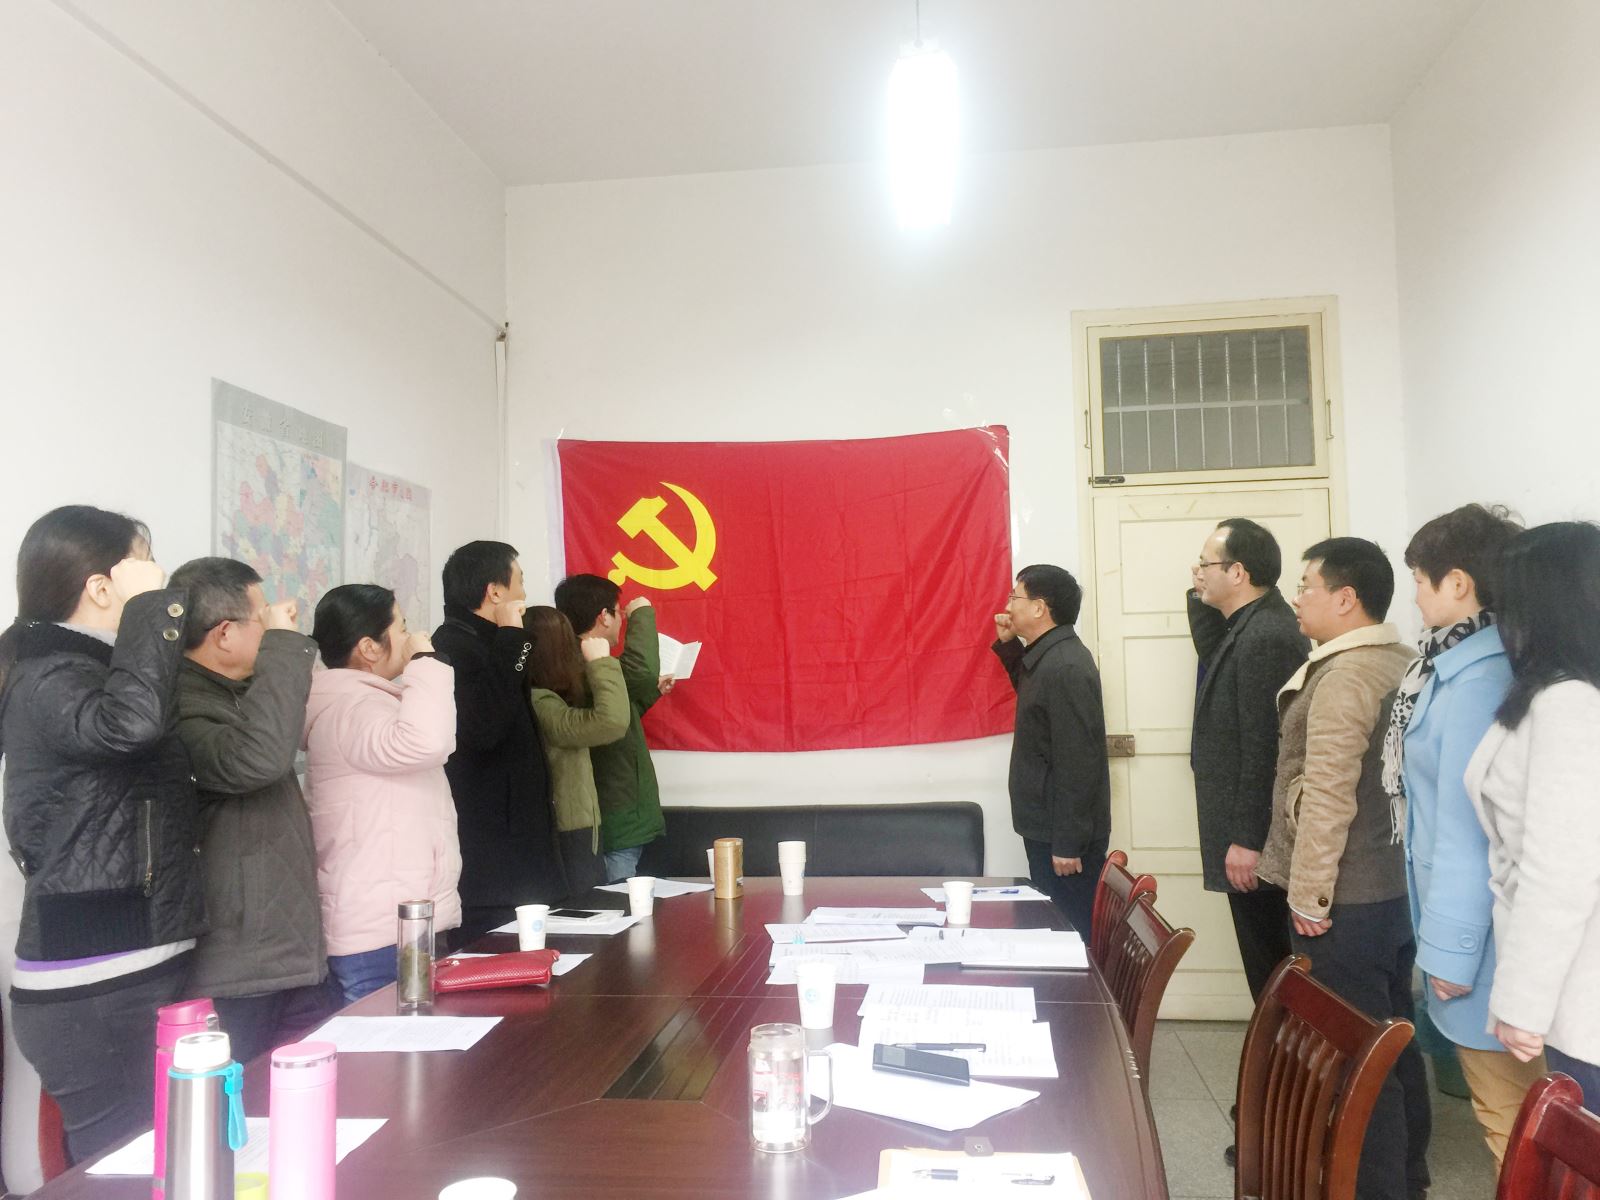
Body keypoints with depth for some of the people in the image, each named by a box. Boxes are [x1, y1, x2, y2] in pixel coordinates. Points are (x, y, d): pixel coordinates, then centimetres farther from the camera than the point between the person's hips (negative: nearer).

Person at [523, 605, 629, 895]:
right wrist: (601, 662, -21)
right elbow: (611, 721, -34)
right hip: (568, 837, -9)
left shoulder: (532, 699, 7)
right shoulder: (538, 704, -22)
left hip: (568, 831, 9)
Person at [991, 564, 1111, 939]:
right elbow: (1034, 694, 30)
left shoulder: (1066, 667, -21)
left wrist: (1067, 844, -21)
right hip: (1047, 827, 10)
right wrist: (1009, 646, 15)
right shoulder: (1049, 656, 8)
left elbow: (1077, 762, -23)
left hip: (1063, 835, -10)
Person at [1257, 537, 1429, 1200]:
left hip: (1346, 899, -9)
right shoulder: (1401, 662, 9)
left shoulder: (1343, 675, -19)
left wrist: (1308, 897, -16)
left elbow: (1327, 796, -23)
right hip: (1397, 887, 9)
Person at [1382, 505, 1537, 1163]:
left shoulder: (1476, 680, -23)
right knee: (1508, 1096, 21)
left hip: (1485, 931, -9)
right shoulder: (1474, 663, 6)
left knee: (1507, 1109, 6)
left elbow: (1470, 828, -23)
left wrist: (1452, 949, -17)